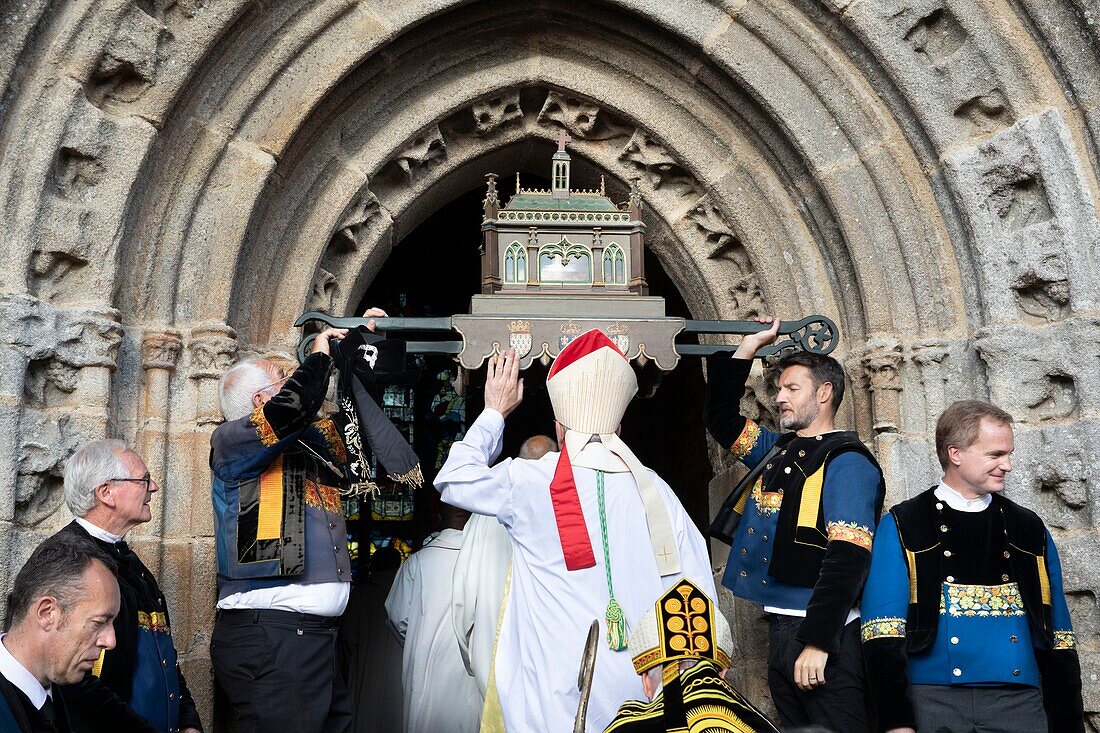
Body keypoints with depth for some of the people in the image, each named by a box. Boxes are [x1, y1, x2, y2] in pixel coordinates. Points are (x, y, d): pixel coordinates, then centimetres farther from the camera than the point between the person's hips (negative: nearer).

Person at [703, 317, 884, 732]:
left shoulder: (846, 460, -11)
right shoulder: (777, 449, 14)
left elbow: (848, 557, -19)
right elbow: (721, 417, 22)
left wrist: (817, 642, -24)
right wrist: (749, 345, 16)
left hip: (825, 635, -8)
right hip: (780, 628, 8)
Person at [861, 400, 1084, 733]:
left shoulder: (1030, 530, 12)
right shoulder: (901, 527, -1)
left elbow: (1058, 634, 11)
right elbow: (884, 634, -7)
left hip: (1019, 702, 3)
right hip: (933, 701, -3)